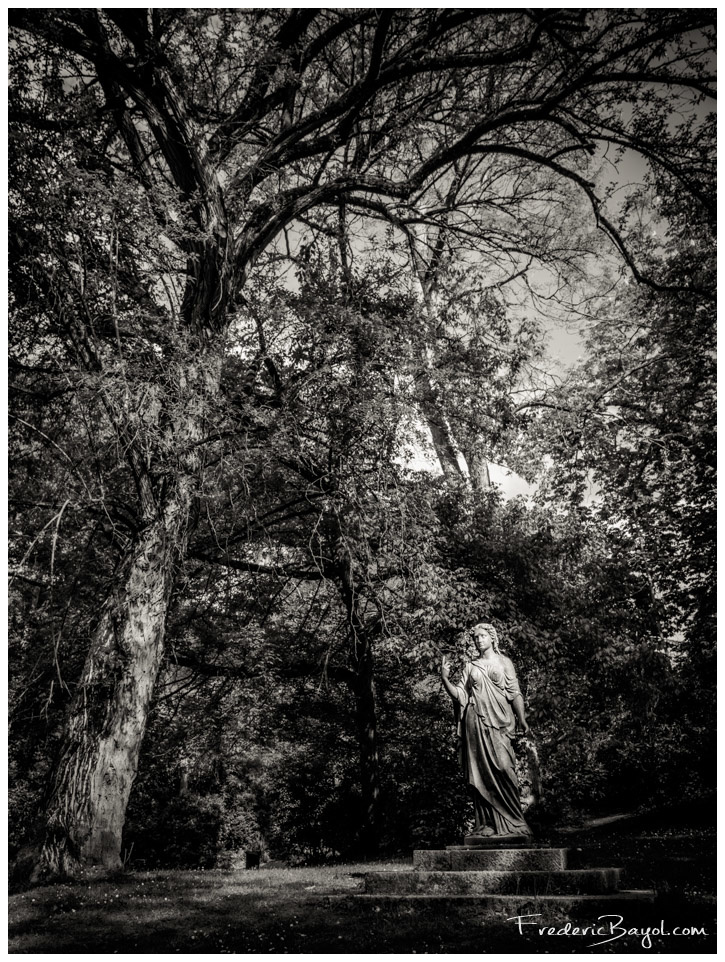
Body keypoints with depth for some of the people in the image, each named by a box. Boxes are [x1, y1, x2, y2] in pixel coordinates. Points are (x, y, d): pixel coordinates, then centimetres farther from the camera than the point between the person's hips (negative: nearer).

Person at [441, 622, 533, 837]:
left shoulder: (503, 662, 9)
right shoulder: (470, 666, 15)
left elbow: (514, 694, 2)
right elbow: (460, 695, 7)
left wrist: (522, 720, -8)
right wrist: (445, 679, -7)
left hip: (498, 722, -2)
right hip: (476, 723, 2)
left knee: (502, 768, -11)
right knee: (481, 773, 0)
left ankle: (512, 822, -2)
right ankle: (487, 823, 4)